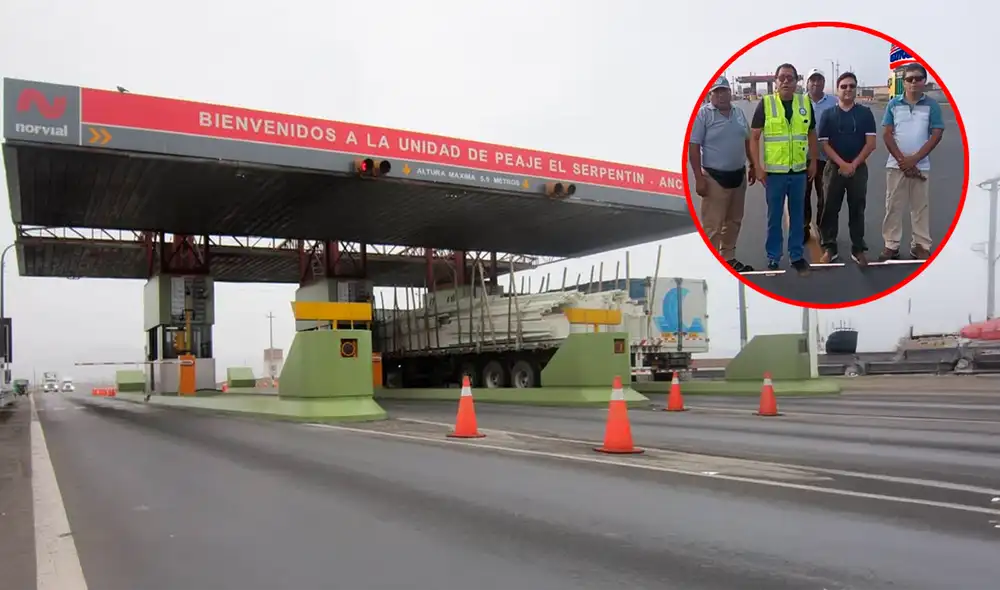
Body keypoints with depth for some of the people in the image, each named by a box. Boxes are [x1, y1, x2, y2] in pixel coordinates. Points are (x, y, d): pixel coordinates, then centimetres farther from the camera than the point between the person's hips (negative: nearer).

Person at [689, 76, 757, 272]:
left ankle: (728, 258, 29)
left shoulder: (739, 113, 9)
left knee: (734, 221, 16)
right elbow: (693, 147, -13)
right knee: (712, 225, -5)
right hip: (715, 177, -7)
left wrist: (753, 166, 17)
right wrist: (699, 178, -17)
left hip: (738, 175, 7)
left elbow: (747, 141, 19)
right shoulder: (702, 114, -9)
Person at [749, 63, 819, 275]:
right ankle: (773, 258, 16)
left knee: (797, 215, 10)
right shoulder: (766, 103, -5)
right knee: (774, 217, 5)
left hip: (799, 170, 3)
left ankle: (797, 256, 21)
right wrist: (758, 166, -9)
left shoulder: (805, 103, 4)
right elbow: (754, 137, -4)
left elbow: (811, 134, 14)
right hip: (774, 171, -3)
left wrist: (813, 161, 9)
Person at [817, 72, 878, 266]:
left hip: (859, 168, 0)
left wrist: (853, 165, -12)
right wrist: (842, 164, -13)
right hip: (834, 168, 0)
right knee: (830, 209, 3)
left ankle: (858, 249, 13)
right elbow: (824, 143, -3)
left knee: (857, 210, 5)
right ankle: (830, 248, 12)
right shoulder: (828, 114, 2)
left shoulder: (865, 113, 2)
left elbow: (871, 143, -3)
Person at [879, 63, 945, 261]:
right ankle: (891, 245, 10)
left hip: (921, 165, 0)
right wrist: (902, 160, -10)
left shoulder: (932, 105, 1)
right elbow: (887, 135, -1)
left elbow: (937, 135, -3)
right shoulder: (894, 104, 3)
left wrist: (914, 159, -11)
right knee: (893, 206, 3)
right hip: (896, 165, 0)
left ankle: (921, 246, 13)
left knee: (921, 207, 5)